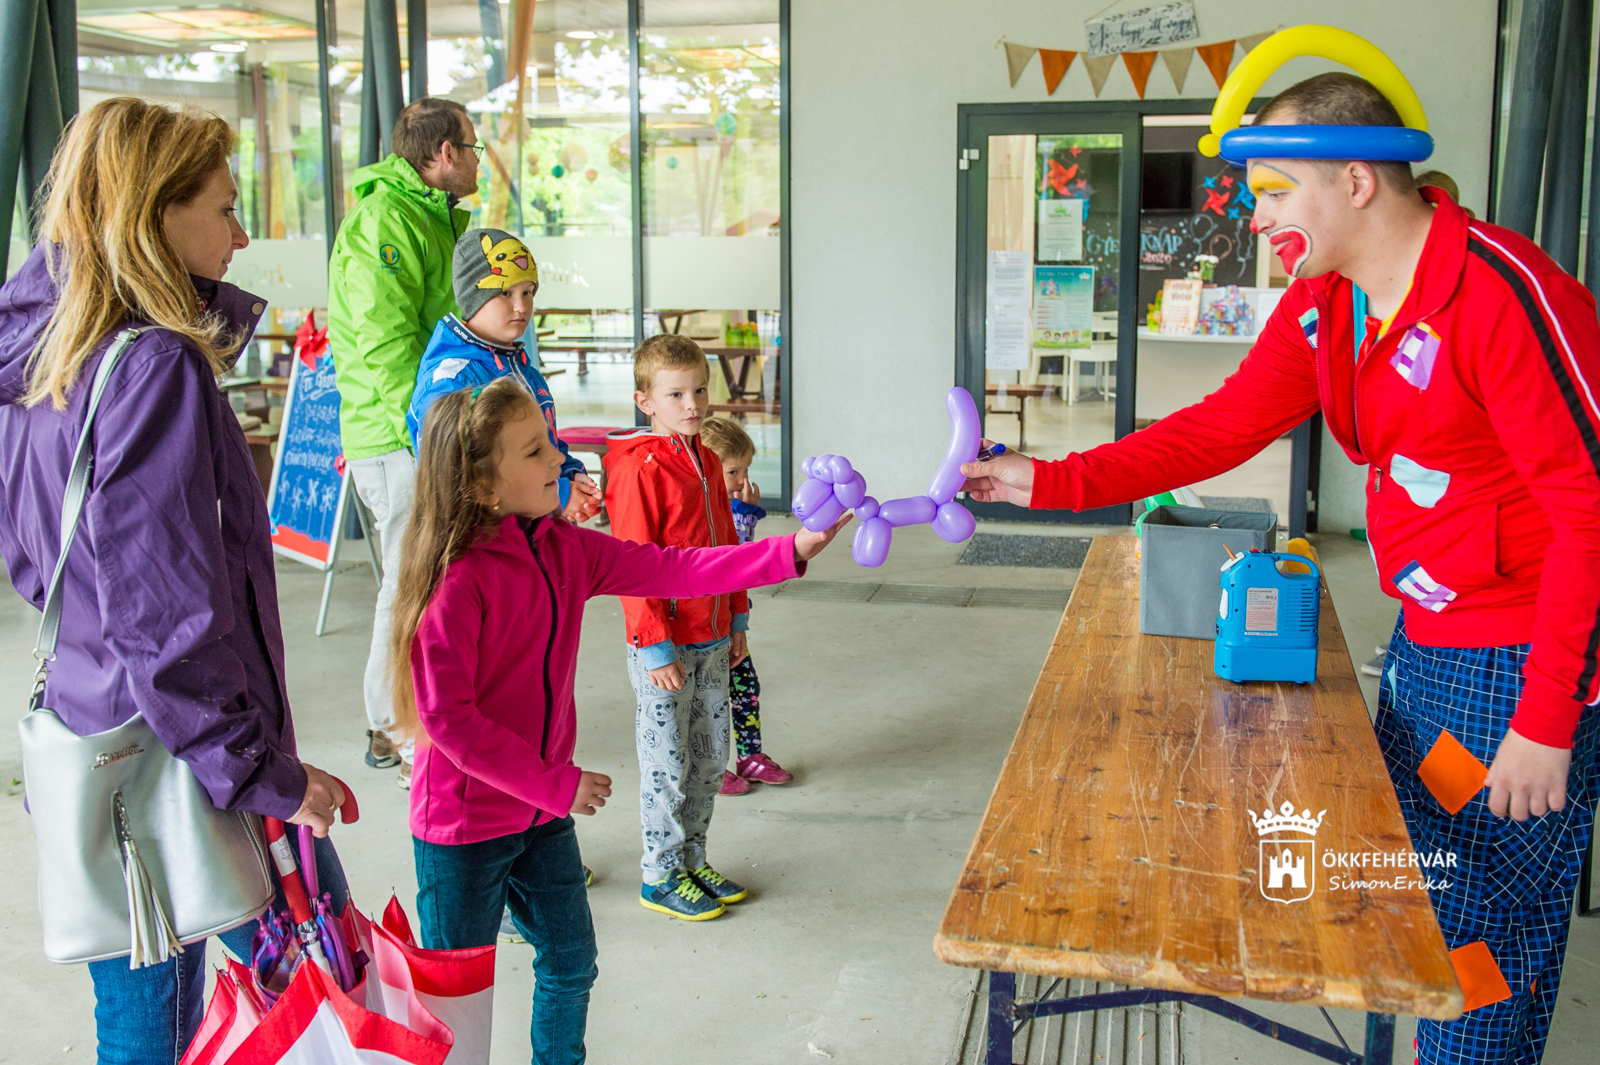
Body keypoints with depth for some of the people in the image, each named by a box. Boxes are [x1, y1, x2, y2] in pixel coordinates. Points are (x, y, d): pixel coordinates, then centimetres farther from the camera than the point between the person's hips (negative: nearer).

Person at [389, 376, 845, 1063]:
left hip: (543, 809, 7)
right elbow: (449, 721, -26)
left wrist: (792, 551, -12)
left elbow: (667, 570, -4)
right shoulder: (455, 581, -25)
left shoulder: (562, 548, -2)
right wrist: (557, 785, -20)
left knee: (570, 962, 20)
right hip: (464, 825, -7)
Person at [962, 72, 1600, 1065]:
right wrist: (1051, 481, 0)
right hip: (1425, 639, 9)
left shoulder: (1504, 293, -23)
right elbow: (1222, 427, 7)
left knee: (1492, 931, 1)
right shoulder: (1321, 307, 4)